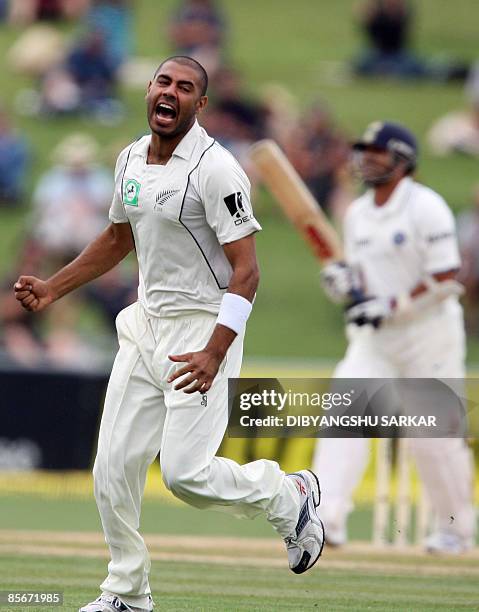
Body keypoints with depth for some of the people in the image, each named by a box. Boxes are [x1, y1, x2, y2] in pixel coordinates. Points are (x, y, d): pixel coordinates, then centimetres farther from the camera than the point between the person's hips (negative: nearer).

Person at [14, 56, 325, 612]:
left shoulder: (214, 169, -16)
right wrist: (50, 290, 18)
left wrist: (214, 354, -30)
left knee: (185, 472, -13)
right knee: (114, 467, 3)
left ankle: (289, 496, 14)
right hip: (144, 324, 7)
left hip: (204, 328, -7)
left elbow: (245, 271, -20)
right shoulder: (130, 159, 8)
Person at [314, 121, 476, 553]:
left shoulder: (426, 207, -12)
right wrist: (343, 281, -5)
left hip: (429, 334, -6)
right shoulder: (357, 214, 10)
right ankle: (328, 517, -22)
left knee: (436, 437, 0)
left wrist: (392, 305, -22)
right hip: (373, 339, 6)